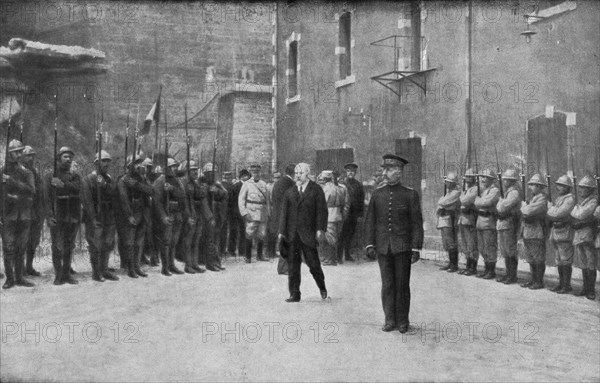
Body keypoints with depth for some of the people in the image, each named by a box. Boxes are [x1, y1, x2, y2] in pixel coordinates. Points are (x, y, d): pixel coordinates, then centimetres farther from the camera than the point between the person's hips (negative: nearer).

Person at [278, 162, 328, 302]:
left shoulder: (316, 190, 2)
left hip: (308, 234, -3)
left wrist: (320, 229, -12)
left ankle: (322, 288, 26)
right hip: (292, 235, 4)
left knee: (313, 263, 1)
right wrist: (282, 231, 3)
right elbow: (284, 212, 11)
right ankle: (294, 294, 10)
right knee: (292, 265, 3)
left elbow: (321, 211, -3)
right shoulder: (289, 192, 13)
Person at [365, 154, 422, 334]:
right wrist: (369, 244, -1)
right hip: (383, 247, 2)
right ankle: (390, 320, 15)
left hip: (403, 246, -2)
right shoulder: (377, 194, 5)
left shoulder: (410, 194, -3)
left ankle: (402, 321, 17)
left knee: (402, 285, 5)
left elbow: (417, 223, -3)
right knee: (387, 285, 5)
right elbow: (370, 221, 7)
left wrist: (416, 248, -8)